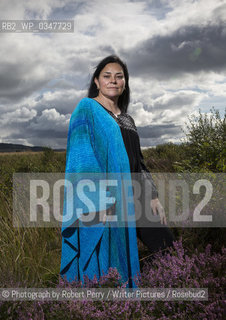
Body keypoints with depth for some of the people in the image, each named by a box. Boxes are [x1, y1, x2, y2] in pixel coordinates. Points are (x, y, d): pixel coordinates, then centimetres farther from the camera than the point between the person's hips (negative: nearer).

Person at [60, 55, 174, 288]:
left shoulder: (126, 119, 19)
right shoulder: (87, 108, 0)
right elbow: (82, 156, -12)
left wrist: (153, 196, 10)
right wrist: (95, 198, -22)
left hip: (127, 197, 7)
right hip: (101, 198, -6)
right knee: (101, 258, -3)